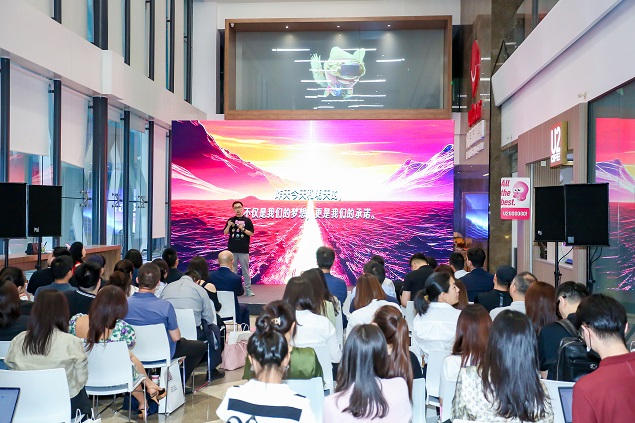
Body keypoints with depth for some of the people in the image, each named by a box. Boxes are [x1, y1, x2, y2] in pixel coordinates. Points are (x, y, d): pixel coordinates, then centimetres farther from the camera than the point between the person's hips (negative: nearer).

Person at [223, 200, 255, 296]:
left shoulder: (247, 220, 2)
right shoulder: (231, 220, 8)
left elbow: (251, 233, -1)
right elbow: (225, 233, 6)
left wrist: (243, 229, -15)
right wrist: (229, 226, -12)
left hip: (244, 250, -2)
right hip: (232, 249, 2)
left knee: (245, 270, 1)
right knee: (232, 270, 7)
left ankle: (248, 289, 4)